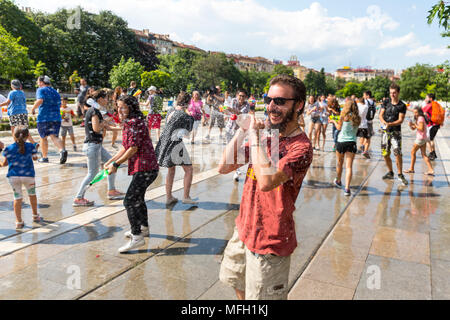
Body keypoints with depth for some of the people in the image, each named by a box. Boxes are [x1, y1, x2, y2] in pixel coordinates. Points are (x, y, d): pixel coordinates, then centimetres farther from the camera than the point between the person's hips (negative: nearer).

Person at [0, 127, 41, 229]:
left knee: (17, 198, 8)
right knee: (32, 194, 21)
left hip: (13, 176, 0)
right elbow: (35, 158, 10)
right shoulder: (30, 146, -3)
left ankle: (19, 222, 11)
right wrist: (34, 156, 33)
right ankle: (35, 215, 34)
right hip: (28, 175, 0)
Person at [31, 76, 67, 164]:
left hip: (43, 118, -4)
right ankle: (62, 150, -32)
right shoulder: (55, 91, 19)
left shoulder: (40, 90, -1)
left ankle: (44, 157, 17)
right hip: (56, 117, 4)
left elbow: (40, 100, -19)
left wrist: (33, 108, -6)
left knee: (43, 137, 10)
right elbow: (59, 104, 22)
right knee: (54, 136, -4)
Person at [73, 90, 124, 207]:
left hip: (97, 145, 10)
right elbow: (96, 129, -24)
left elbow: (107, 127, 18)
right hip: (93, 145, -10)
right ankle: (78, 199, 6)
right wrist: (104, 122, -6)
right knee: (92, 173, -3)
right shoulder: (94, 111, -15)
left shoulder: (95, 110, 15)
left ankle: (111, 191, 21)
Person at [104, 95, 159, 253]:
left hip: (144, 168, -11)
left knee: (130, 201, -11)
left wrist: (116, 164, -14)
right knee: (138, 197, 24)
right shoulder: (129, 123, 17)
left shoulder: (135, 122, -16)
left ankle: (137, 237, -5)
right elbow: (125, 147, 20)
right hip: (142, 167, 11)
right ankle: (144, 228, 42)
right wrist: (110, 161, 15)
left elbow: (133, 148, -20)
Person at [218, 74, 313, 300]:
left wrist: (254, 135, -28)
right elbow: (224, 167, 0)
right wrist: (241, 131, -11)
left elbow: (266, 182, -38)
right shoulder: (267, 136, 1)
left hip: (270, 241, -7)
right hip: (243, 230, 7)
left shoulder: (300, 147, -21)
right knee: (240, 289, 29)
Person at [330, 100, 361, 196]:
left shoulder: (344, 116, -6)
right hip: (352, 142, 1)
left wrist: (334, 121, 23)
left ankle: (338, 181, 40)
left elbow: (339, 127, 4)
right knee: (349, 166, -3)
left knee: (339, 163, 19)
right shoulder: (358, 118, 2)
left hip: (341, 141, -1)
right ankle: (347, 188, -13)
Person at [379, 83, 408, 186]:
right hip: (385, 131, 3)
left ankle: (400, 175, -1)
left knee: (398, 153, -14)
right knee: (385, 154, 7)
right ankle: (390, 173, 25)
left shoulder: (402, 106, -2)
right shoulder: (386, 102, 6)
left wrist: (390, 124, -25)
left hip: (396, 132, -3)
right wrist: (384, 122, -20)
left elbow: (400, 120, -9)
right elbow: (380, 115, 1)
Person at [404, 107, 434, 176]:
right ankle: (431, 170, 1)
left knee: (413, 152, 3)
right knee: (424, 155, 6)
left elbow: (421, 128, -21)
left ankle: (411, 169, 12)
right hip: (423, 139, 9)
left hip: (421, 138, -9)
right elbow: (413, 128, 18)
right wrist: (410, 125, -1)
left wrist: (414, 124, -15)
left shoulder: (421, 118, -13)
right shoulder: (418, 118, 16)